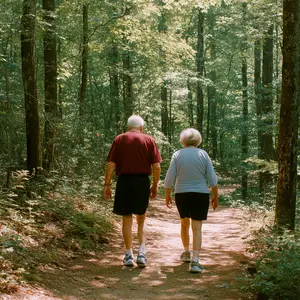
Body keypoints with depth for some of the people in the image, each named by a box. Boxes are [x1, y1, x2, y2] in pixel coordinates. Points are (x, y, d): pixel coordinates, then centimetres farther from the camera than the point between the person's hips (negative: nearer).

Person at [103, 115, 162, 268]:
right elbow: (156, 166, -1)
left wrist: (107, 184, 1)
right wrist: (155, 185, 8)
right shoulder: (149, 140, 4)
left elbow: (111, 165, -3)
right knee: (141, 219, 15)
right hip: (143, 182, 1)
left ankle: (129, 255, 12)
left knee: (126, 219, 9)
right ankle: (142, 252, 4)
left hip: (124, 181, 0)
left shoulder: (119, 139, 3)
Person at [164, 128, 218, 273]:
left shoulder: (177, 155, -3)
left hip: (181, 195, 1)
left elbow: (169, 178, -4)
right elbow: (212, 179, -3)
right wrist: (215, 196, 8)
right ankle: (195, 261, -13)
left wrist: (167, 196, 9)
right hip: (200, 195, -1)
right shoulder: (203, 154, -3)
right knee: (197, 228, -2)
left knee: (184, 223, 23)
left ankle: (186, 252, 37)